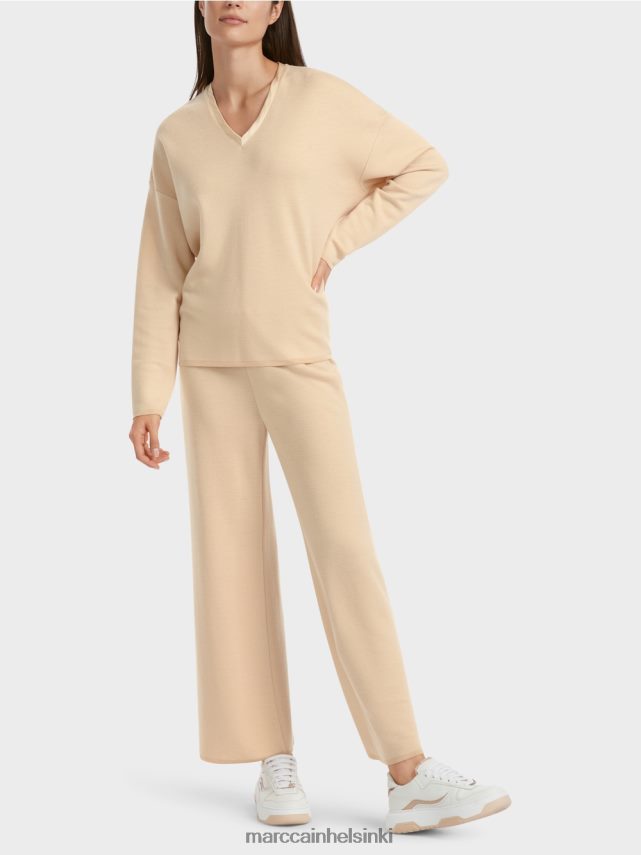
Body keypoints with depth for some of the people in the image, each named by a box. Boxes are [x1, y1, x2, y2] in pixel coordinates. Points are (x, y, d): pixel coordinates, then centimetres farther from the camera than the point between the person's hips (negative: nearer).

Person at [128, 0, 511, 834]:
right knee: (233, 552, -2)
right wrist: (148, 399, 0)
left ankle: (410, 778, -12)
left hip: (296, 356, -2)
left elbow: (424, 165, 10)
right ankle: (275, 762, 9)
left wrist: (334, 245, 0)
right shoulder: (177, 135, 7)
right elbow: (161, 275, 7)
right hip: (213, 359, 2)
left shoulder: (323, 98, 1)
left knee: (344, 549, -12)